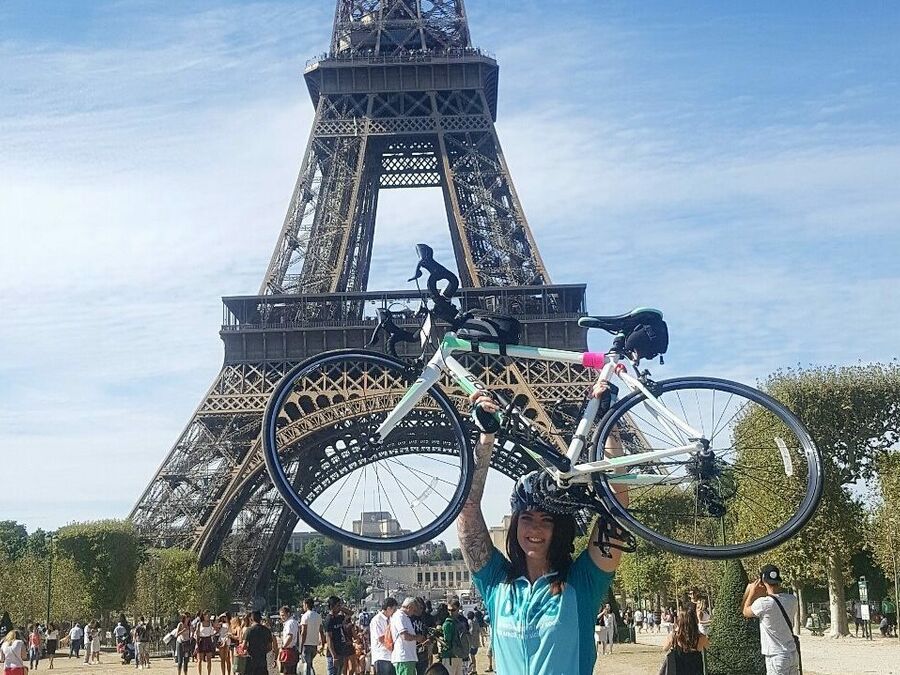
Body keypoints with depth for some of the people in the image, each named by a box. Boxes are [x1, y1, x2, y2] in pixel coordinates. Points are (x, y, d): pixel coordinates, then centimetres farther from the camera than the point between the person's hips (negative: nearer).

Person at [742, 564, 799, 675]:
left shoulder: (764, 603, -19)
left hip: (777, 657, -7)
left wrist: (752, 592, 10)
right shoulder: (792, 600, -1)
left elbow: (746, 612, 1)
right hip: (793, 653, 7)